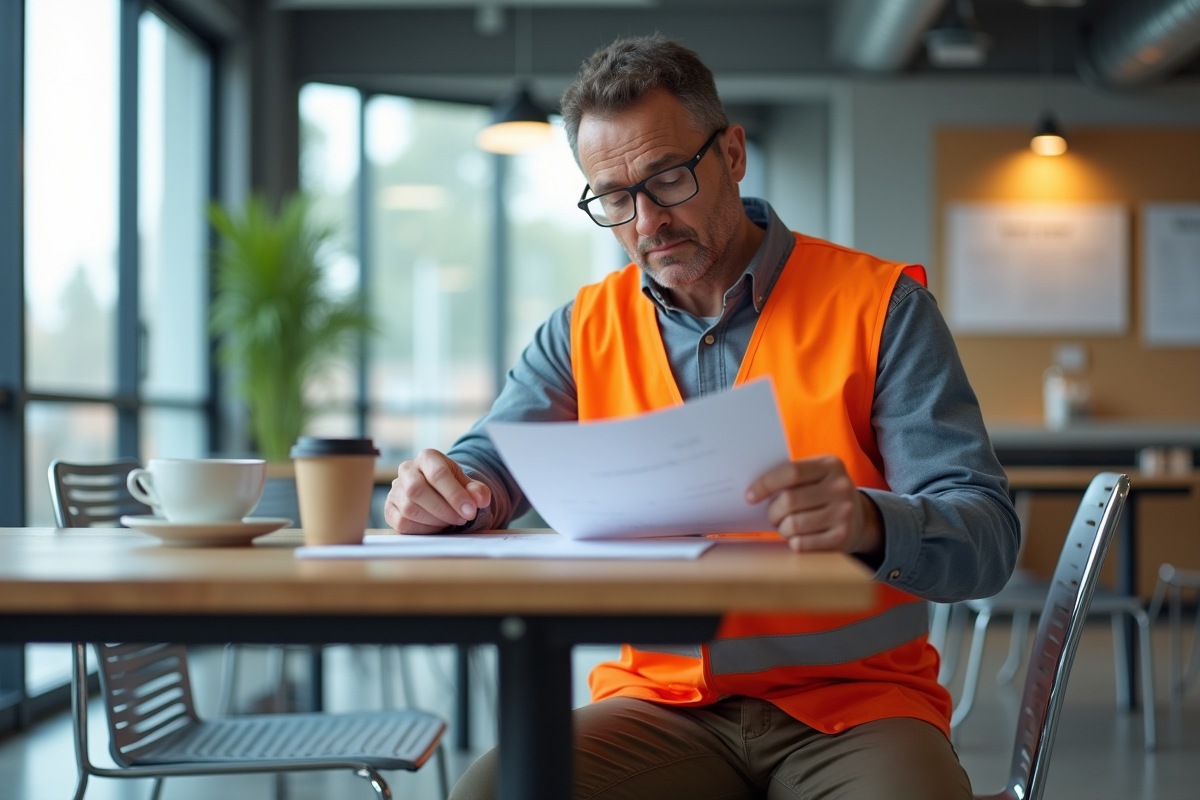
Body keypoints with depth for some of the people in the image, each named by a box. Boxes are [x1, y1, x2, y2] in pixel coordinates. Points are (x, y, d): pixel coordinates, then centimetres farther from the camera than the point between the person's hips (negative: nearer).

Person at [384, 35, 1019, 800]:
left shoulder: (878, 305, -1)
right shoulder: (586, 328, 11)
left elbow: (987, 537, -8)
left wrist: (869, 522, -31)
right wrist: (441, 492, -17)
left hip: (851, 704, -2)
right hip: (660, 702, 2)